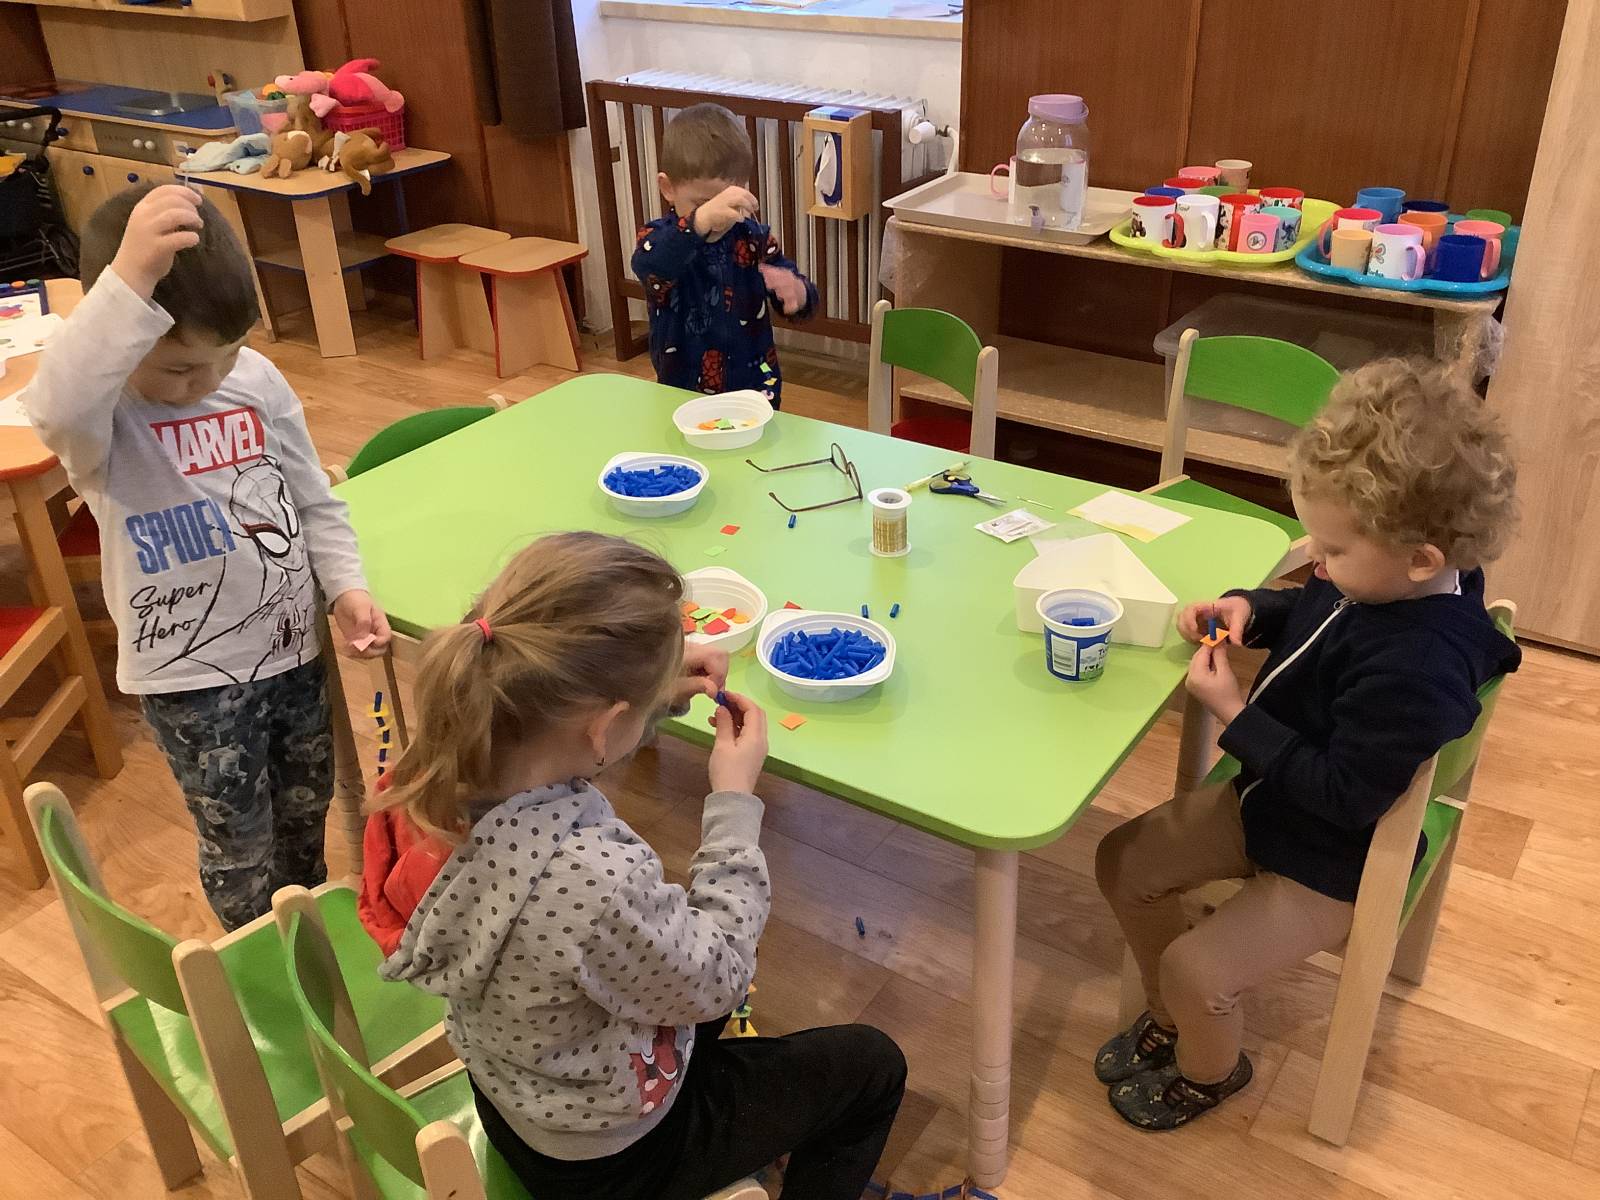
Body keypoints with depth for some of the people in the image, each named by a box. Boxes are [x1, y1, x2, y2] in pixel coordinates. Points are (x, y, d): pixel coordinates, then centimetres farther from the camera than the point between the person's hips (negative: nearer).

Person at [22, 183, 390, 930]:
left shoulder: (258, 379, -5)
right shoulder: (102, 418, -20)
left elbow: (315, 504, 5)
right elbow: (57, 409, -48)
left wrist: (346, 587, -8)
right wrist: (131, 277, -56)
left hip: (293, 644, 5)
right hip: (189, 674, -5)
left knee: (307, 806, 24)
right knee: (238, 842, 12)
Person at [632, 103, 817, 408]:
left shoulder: (754, 238, -3)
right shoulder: (659, 238, -11)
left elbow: (804, 300, -3)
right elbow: (648, 265, -37)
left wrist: (797, 294, -29)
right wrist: (701, 220, -53)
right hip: (681, 394, -2)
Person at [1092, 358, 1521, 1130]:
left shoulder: (1415, 669, -37)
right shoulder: (1378, 580, -12)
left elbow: (1344, 795, -31)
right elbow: (1308, 612, 11)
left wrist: (1235, 716, -28)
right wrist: (1248, 609, -10)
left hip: (1332, 867, -9)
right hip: (1267, 802, 9)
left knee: (1194, 969, -11)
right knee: (1122, 862, 11)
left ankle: (1210, 1071, 26)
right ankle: (1172, 1019, 34)